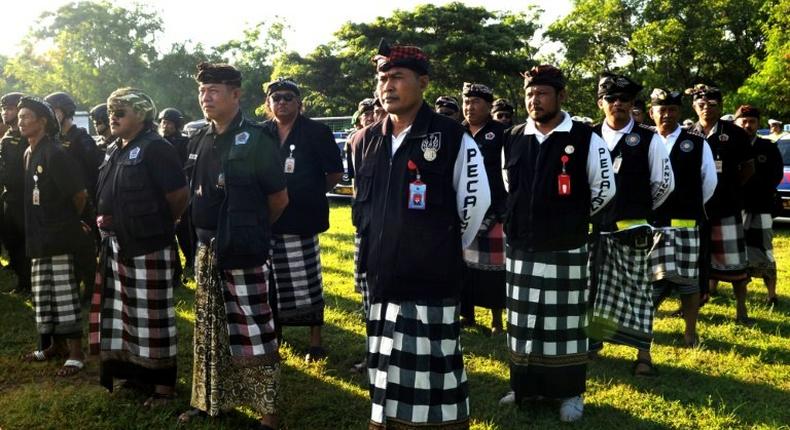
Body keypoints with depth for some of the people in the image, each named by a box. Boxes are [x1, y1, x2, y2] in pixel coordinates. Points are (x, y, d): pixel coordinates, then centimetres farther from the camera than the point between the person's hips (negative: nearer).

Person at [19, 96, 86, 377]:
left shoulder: (54, 154, -16)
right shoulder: (29, 154, 11)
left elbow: (80, 194, -15)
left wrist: (69, 221, 0)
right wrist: (36, 228, 15)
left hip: (58, 237, -9)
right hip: (39, 237, 9)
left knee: (64, 295, -5)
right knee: (45, 296, 16)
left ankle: (76, 354, 2)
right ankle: (53, 345, 28)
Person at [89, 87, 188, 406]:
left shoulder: (155, 148, -13)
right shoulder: (114, 151, 14)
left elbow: (180, 195, -15)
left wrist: (160, 225, -2)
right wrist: (103, 218, 11)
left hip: (150, 248, -9)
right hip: (117, 247, 9)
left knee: (154, 316, -1)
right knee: (128, 313, 15)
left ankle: (164, 385, 10)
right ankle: (137, 371, 30)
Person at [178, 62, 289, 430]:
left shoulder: (256, 140, -11)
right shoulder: (200, 141, 9)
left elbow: (279, 199, -6)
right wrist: (205, 234, 14)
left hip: (244, 253, -7)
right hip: (207, 250, 7)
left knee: (253, 333, -2)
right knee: (209, 330, 16)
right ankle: (209, 400, 30)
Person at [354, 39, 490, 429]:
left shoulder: (452, 138, -6)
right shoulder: (368, 141, 9)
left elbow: (476, 202, -3)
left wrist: (447, 248, 4)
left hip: (431, 279, -5)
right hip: (382, 277, 5)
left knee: (431, 373, -1)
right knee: (388, 372, 13)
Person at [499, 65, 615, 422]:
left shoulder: (585, 139, -6)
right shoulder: (512, 139, 6)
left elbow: (604, 188, 2)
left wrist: (574, 218, 8)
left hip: (565, 249, -4)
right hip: (519, 246, 4)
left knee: (565, 321, 5)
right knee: (522, 320, 12)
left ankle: (569, 393, 18)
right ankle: (525, 385, 27)